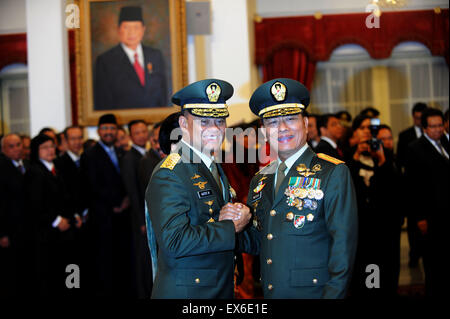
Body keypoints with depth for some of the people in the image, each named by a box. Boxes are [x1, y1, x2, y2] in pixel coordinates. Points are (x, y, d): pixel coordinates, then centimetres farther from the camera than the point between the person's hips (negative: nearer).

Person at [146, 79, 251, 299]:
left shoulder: (216, 170, 11)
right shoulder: (169, 175, -17)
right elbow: (174, 242, -26)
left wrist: (239, 215, -6)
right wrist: (231, 227, -19)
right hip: (186, 292, -8)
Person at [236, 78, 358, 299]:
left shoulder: (333, 173, -7)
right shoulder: (260, 181, 10)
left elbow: (343, 244, -12)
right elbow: (257, 243, 12)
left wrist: (333, 294, -19)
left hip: (311, 292, -5)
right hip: (269, 293, 5)